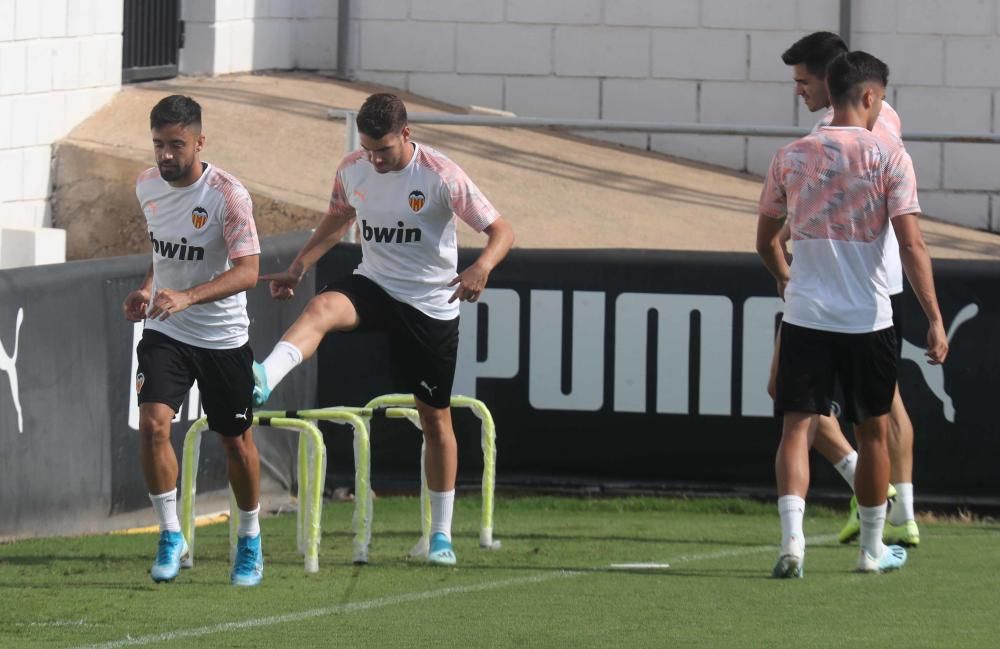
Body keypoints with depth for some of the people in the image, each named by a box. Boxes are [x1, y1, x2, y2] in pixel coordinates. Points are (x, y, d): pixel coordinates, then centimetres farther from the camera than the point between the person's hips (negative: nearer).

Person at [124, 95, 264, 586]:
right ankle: (170, 536, -6)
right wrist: (147, 288, 2)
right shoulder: (147, 186, -1)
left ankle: (250, 541, 31)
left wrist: (188, 296, -39)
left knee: (236, 440, 10)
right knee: (152, 423, -17)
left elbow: (248, 270, -26)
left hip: (223, 338, -3)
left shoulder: (227, 195, -20)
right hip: (165, 333, 3)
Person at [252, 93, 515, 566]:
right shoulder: (352, 170, -3)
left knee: (435, 418, 5)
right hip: (375, 287, 3)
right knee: (323, 307, -32)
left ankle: (441, 535, 18)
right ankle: (263, 380, -56)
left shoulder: (442, 177, -17)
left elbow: (501, 231, -14)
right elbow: (337, 220, 18)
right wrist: (299, 266, 6)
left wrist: (481, 268, -35)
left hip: (432, 305, -3)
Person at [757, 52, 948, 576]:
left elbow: (766, 241, 14)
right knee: (873, 432, 14)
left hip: (804, 317, 1)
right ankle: (872, 548, 26)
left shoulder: (790, 157, 4)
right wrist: (934, 319, -10)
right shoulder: (888, 157, -6)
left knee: (797, 426, -2)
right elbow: (911, 245, -12)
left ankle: (791, 537, -23)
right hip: (868, 319, -1)